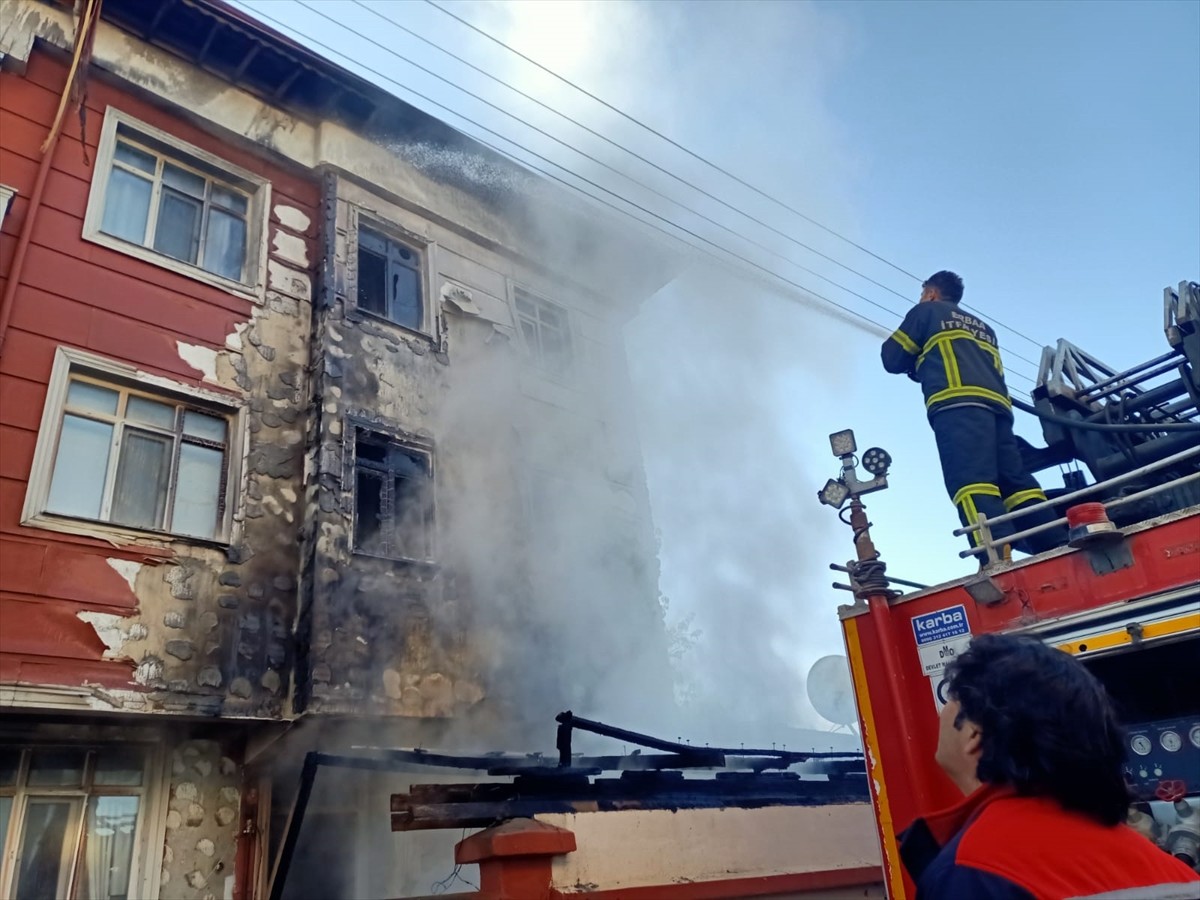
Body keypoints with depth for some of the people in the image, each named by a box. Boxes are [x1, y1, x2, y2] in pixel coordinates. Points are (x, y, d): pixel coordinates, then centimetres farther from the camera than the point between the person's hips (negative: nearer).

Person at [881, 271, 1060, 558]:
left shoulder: (926, 311, 20)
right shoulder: (983, 327, 38)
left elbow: (892, 358, 16)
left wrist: (919, 363, 38)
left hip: (958, 404, -7)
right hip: (997, 404, 7)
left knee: (971, 482, -21)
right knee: (1015, 480, -2)